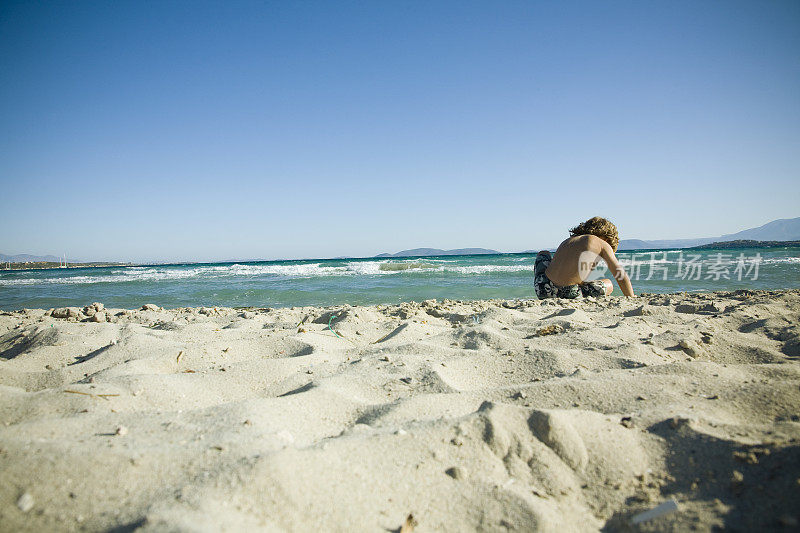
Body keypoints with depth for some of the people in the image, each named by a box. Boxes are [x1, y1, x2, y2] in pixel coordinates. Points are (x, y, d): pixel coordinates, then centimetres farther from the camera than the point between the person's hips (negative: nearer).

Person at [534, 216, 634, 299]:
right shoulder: (602, 244, 9)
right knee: (608, 284, 23)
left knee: (544, 254, 37)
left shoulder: (568, 241, 24)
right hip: (567, 293, -4)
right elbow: (621, 277, 8)